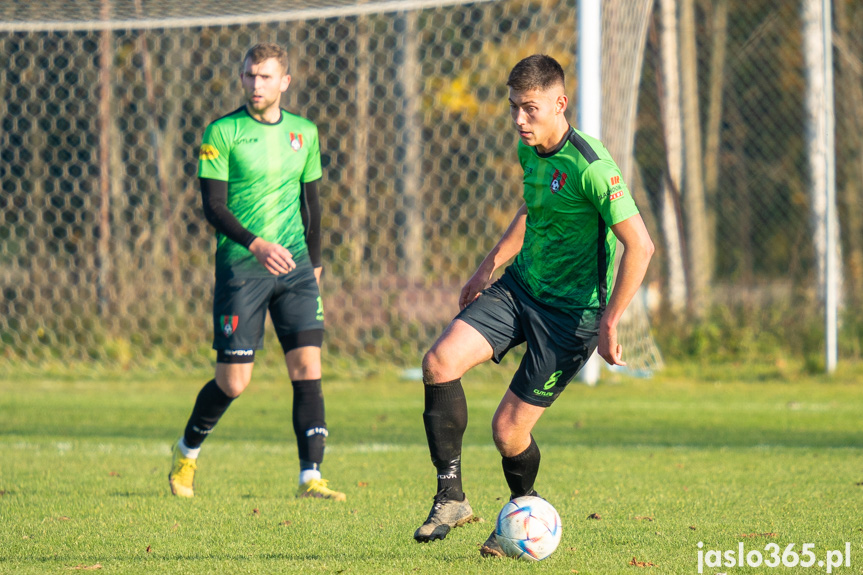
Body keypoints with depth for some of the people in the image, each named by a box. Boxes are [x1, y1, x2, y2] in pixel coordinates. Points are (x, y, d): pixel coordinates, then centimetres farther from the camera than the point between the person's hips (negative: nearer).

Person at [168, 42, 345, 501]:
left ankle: (310, 478, -9)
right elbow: (213, 206, -10)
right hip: (240, 268, -4)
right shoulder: (222, 132, -4)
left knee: (307, 368, -9)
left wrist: (314, 262, 21)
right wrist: (256, 245, -23)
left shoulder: (304, 132, 11)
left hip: (294, 265, 4)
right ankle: (186, 453, 24)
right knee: (233, 381, -2)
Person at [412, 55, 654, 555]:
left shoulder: (591, 167, -22)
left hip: (571, 309, -7)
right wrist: (490, 266, 21)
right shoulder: (530, 150, 4)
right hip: (518, 288, 7)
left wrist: (610, 322, -21)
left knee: (509, 430, -6)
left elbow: (640, 246, -23)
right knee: (439, 363, -16)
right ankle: (451, 497, -6)